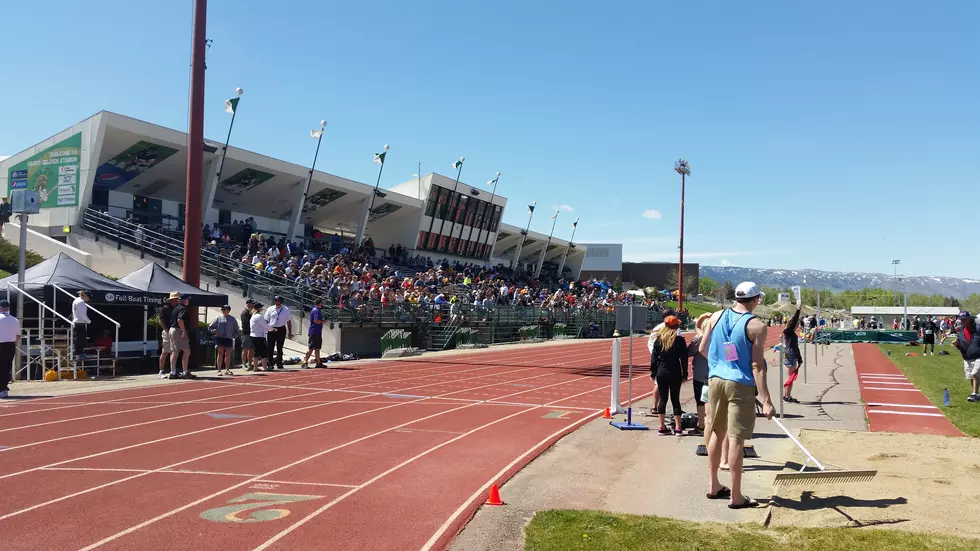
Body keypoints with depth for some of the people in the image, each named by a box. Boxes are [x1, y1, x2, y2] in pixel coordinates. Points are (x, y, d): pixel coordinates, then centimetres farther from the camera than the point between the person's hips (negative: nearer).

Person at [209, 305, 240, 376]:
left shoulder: (232, 319, 9)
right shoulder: (218, 318, 6)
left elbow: (236, 330, 15)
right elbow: (210, 327, 10)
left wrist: (234, 336, 1)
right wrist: (215, 331, -5)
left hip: (228, 339, 2)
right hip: (220, 338, -2)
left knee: (228, 354, 6)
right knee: (220, 353, -7)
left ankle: (227, 370, 16)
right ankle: (219, 370, -5)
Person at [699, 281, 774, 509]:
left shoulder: (716, 317, 4)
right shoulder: (756, 326, -10)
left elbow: (702, 349, 11)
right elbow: (757, 366, -14)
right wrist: (766, 400, -13)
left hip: (715, 379, 6)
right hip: (740, 385, -5)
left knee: (717, 433, 18)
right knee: (736, 439, -1)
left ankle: (714, 486, 29)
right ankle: (735, 496, 6)